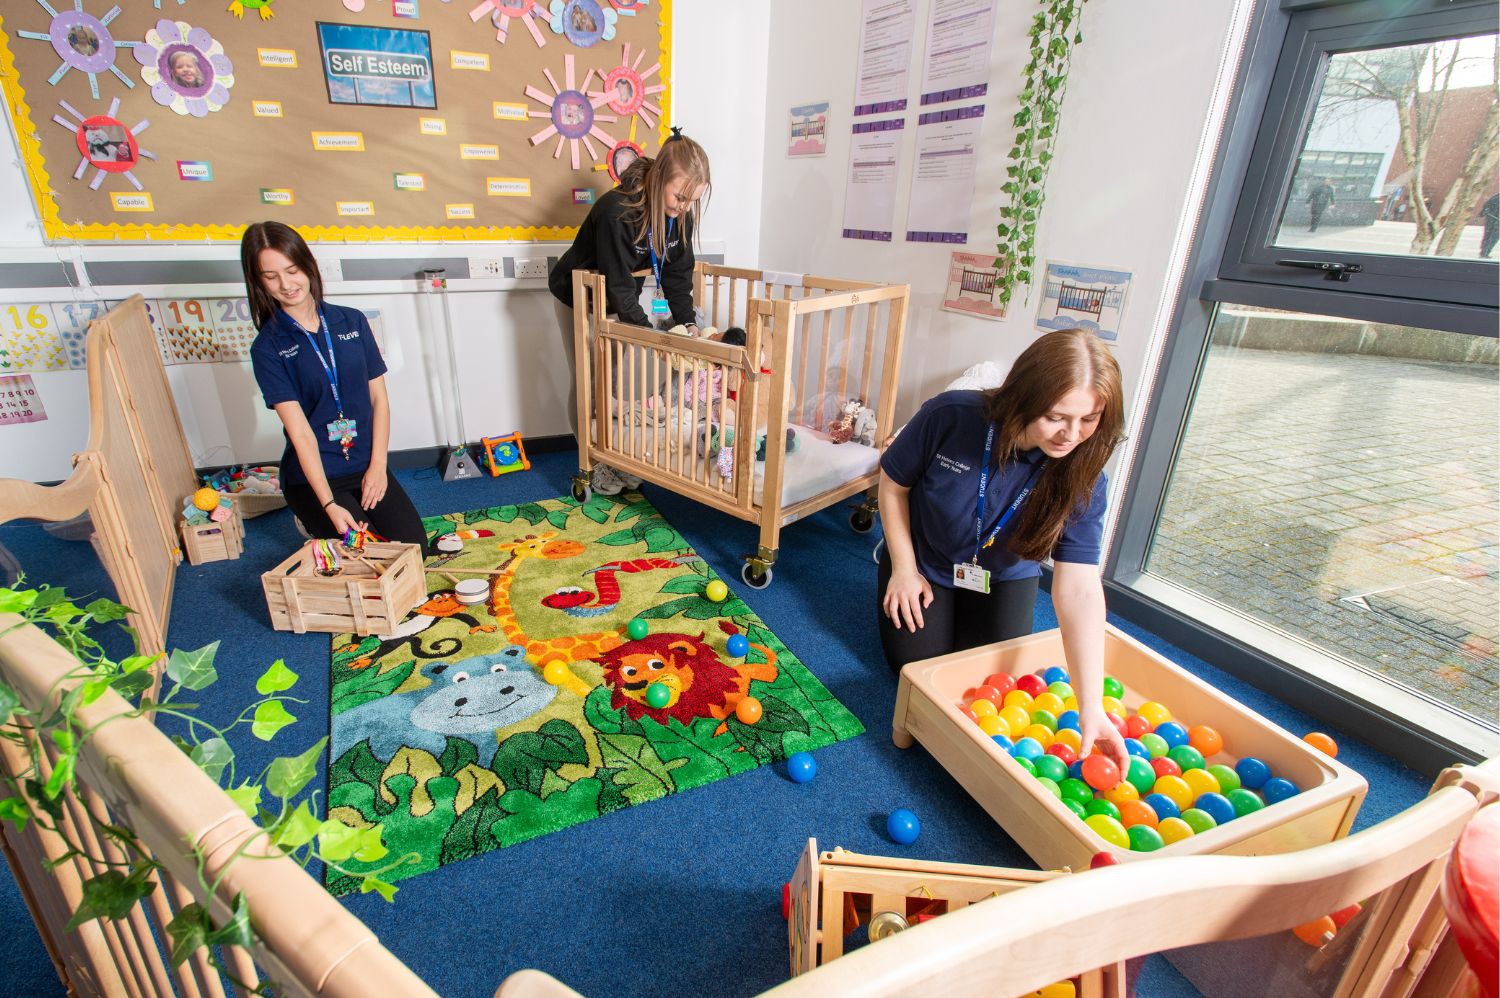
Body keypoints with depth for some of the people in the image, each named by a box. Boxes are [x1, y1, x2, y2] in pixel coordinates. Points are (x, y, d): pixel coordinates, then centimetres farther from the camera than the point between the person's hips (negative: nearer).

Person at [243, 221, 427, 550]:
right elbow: (300, 431, -15)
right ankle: (313, 522, 19)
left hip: (367, 465, 3)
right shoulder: (267, 347, -7)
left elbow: (379, 398, 3)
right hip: (313, 476, -3)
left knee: (415, 545, -6)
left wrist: (377, 465, -7)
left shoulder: (352, 321, 2)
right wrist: (330, 505, -23)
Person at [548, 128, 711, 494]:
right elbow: (619, 286, -35)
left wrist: (688, 324, -20)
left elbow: (677, 273, -11)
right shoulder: (616, 211, -37)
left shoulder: (680, 212, -17)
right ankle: (592, 463, 11)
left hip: (619, 298, 6)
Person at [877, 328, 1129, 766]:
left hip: (1004, 577, 2)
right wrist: (904, 569, -12)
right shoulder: (951, 416, -33)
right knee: (914, 663, -4)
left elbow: (1079, 587, -33)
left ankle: (971, 609, 30)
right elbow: (893, 483, -15)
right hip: (926, 563, -1)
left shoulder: (1080, 476, -28)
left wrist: (1091, 707, -38)